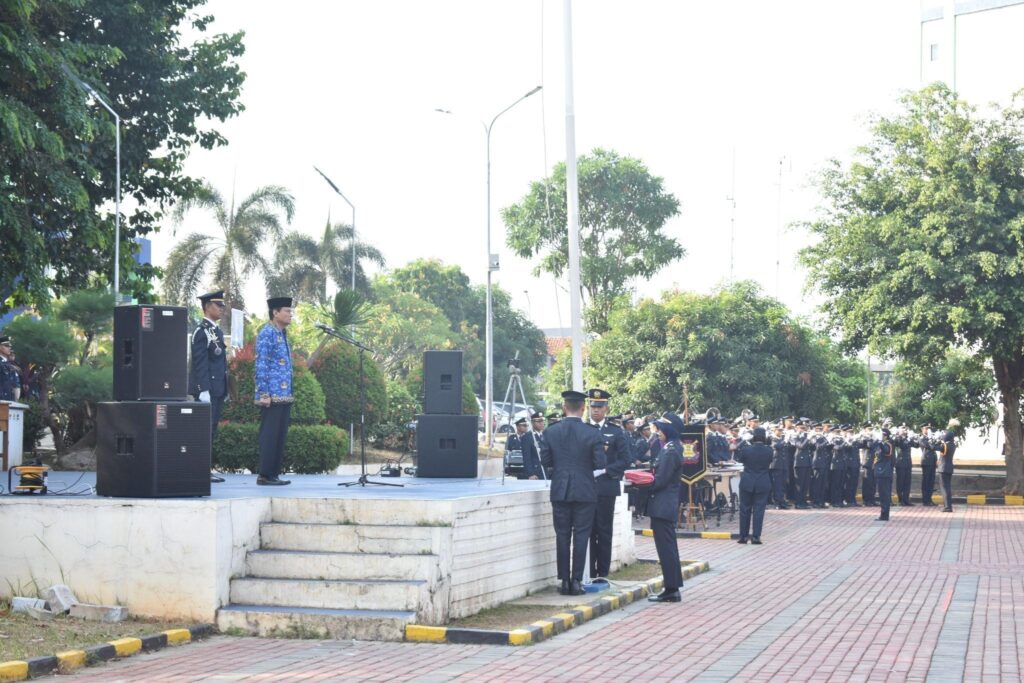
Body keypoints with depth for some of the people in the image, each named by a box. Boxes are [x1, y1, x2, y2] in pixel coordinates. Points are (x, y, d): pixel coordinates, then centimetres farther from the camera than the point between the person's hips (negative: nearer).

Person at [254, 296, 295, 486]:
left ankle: (274, 473, 14)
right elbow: (261, 365, -15)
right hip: (272, 396, -9)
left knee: (280, 436, 10)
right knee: (270, 435, -6)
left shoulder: (283, 334, 18)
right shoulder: (267, 333, -10)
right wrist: (264, 394, -19)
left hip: (284, 395, 9)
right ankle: (265, 475, -3)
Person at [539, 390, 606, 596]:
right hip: (585, 491, -2)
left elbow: (545, 461, 1)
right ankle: (577, 581, 2)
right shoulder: (593, 434, -9)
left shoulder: (550, 432, -3)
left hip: (559, 491, 2)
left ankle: (564, 580, 9)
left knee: (562, 536, 8)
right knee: (581, 536, 4)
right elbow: (600, 464, -8)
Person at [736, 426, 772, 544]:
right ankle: (756, 536, -2)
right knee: (759, 510, 3)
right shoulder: (768, 451, -7)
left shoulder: (747, 450, -11)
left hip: (747, 483, 0)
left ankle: (743, 536, 12)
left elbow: (739, 459, 7)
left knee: (745, 509, 9)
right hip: (763, 484, 0)